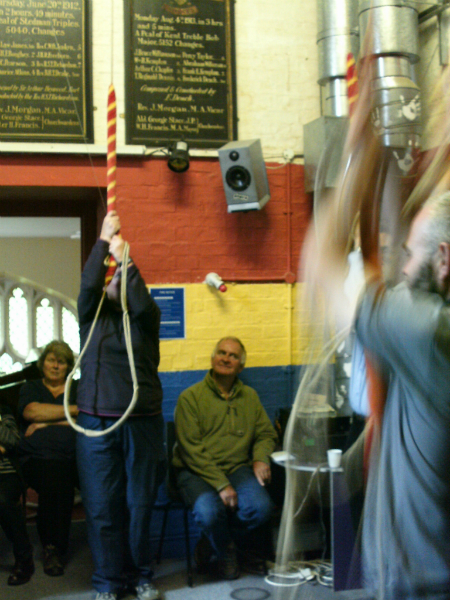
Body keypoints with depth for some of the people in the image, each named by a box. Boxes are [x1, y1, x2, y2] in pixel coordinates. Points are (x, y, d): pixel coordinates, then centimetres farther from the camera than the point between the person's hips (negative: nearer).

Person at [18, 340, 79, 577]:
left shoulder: (78, 389, 24)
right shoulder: (30, 388, 25)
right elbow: (32, 411, 1)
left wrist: (47, 423, 0)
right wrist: (73, 409, 0)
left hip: (74, 457, 1)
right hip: (38, 458, -1)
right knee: (55, 478, -37)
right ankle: (52, 547, -18)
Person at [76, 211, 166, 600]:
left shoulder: (145, 319, 9)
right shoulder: (92, 317, 10)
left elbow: (143, 302, -14)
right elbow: (88, 283, -7)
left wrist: (125, 260, -11)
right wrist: (104, 240, -5)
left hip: (142, 422, 0)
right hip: (96, 423, 1)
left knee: (140, 503, 4)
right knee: (101, 506, 2)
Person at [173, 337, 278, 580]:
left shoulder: (250, 396, 14)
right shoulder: (191, 397, -4)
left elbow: (266, 434, 19)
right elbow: (191, 450, -10)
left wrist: (261, 459, -6)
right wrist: (220, 484, -18)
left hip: (238, 468, 4)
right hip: (196, 471, -4)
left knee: (261, 507, -25)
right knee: (209, 511, -33)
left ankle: (214, 540, 8)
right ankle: (225, 553, 5)